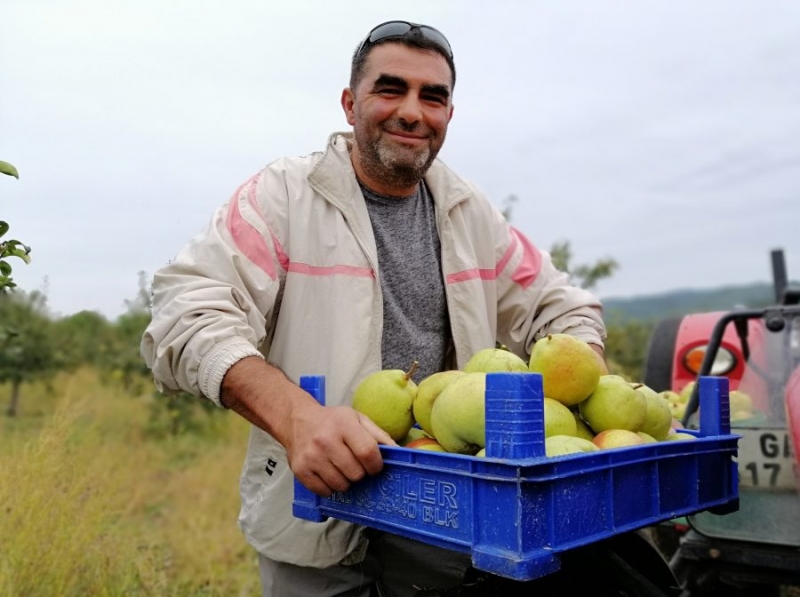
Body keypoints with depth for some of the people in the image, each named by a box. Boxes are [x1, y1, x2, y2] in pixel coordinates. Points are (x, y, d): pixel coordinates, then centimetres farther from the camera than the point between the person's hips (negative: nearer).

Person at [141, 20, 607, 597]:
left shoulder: (471, 212, 6)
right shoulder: (282, 195, -9)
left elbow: (559, 307, 10)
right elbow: (189, 312, -20)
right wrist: (294, 415, -36)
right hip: (316, 515, -3)